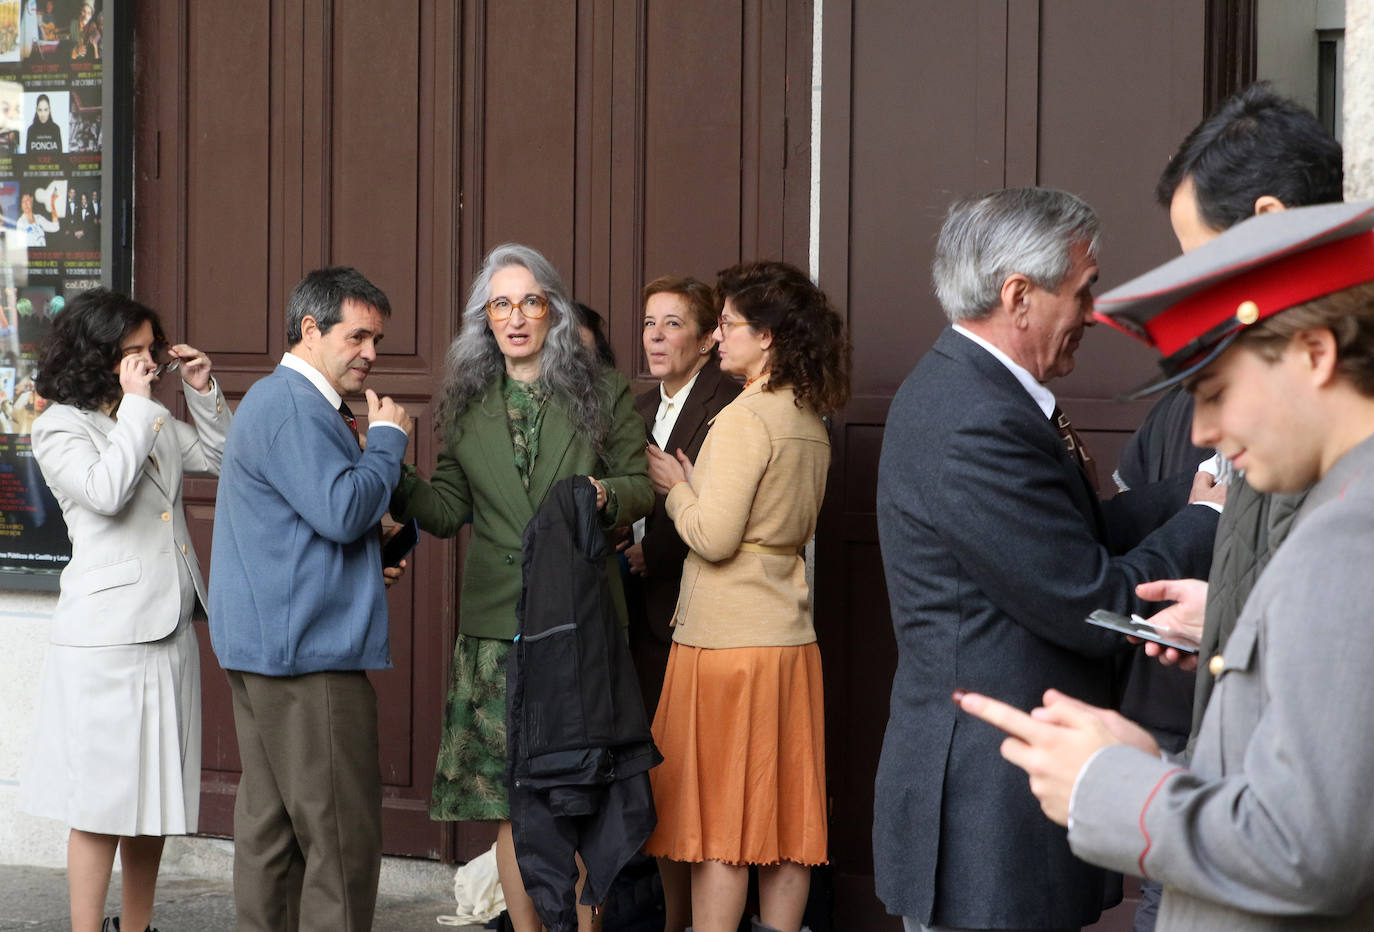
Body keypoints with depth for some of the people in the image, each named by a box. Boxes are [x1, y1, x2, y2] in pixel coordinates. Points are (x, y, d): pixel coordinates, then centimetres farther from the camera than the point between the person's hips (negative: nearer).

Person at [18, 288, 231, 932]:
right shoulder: (60, 426, -5)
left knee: (154, 793, 12)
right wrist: (133, 405, -15)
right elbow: (106, 491, -21)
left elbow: (222, 460, 22)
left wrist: (203, 393, 10)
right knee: (104, 801, -5)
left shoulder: (156, 421, 15)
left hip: (169, 630, 7)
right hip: (106, 636, -7)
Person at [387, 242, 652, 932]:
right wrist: (392, 474, -5)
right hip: (497, 623, 2)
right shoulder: (465, 405, 11)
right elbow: (448, 509, 11)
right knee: (510, 802, 3)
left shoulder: (602, 392, 5)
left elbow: (641, 483, 7)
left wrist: (606, 496, -15)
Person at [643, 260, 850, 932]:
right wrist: (695, 485, 14)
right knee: (784, 810, 9)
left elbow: (714, 538, -19)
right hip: (790, 633, 8)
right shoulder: (810, 422, 11)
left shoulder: (745, 419, -15)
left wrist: (674, 488, -1)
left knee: (719, 812, -2)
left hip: (728, 640, -8)